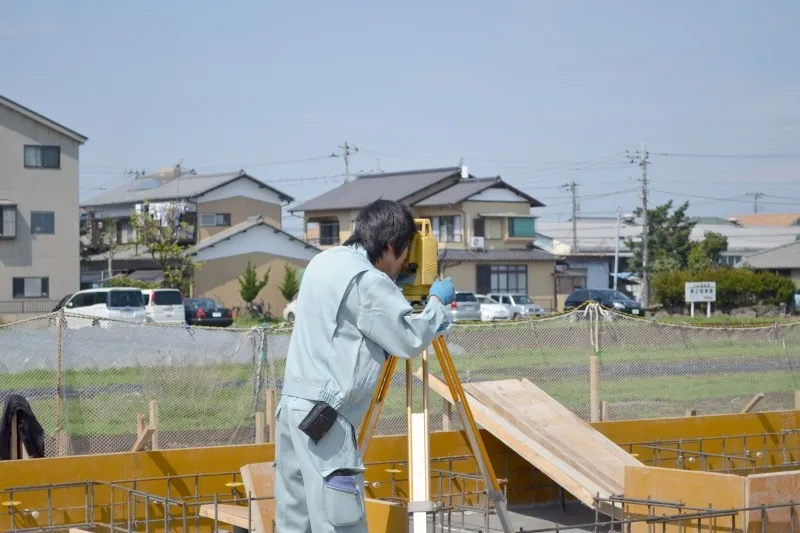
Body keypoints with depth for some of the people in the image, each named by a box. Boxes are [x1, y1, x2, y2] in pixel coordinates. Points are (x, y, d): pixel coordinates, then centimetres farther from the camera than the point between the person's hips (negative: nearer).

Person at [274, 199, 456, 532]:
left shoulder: (323, 262, 15)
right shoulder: (366, 281, -14)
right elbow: (410, 340, -8)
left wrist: (393, 290, 22)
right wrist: (437, 302, 7)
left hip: (294, 407, 10)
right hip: (324, 416, -10)